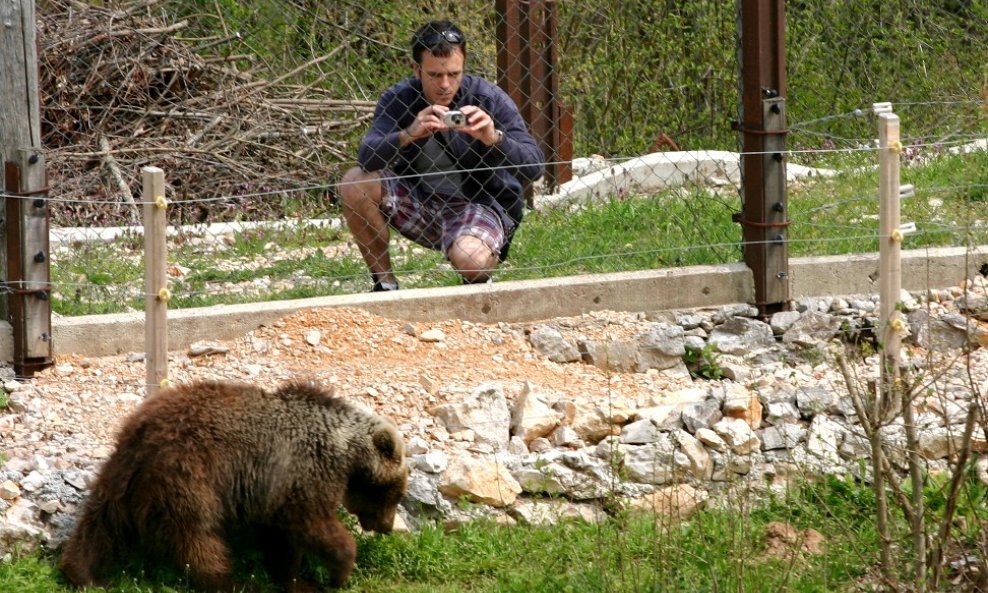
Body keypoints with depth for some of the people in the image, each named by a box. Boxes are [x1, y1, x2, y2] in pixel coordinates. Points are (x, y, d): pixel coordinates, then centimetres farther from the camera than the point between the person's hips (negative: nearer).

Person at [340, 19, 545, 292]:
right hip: (418, 202, 4)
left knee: (470, 259, -36)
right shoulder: (398, 99, -8)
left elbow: (534, 166, -20)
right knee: (355, 183, -19)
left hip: (480, 205, -4)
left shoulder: (489, 98, -14)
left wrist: (494, 139, -39)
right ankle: (385, 286, -4)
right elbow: (367, 158, -23)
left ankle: (479, 283, 5)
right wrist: (408, 135, -42)